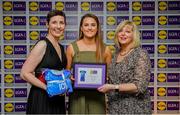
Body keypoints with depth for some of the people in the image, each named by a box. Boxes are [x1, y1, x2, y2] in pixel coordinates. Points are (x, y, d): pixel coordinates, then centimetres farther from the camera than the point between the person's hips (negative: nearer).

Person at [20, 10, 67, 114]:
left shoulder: (61, 48, 10)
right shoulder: (43, 45, -12)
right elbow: (25, 73, -16)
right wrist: (47, 87, -18)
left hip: (57, 99, 7)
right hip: (42, 99, -7)